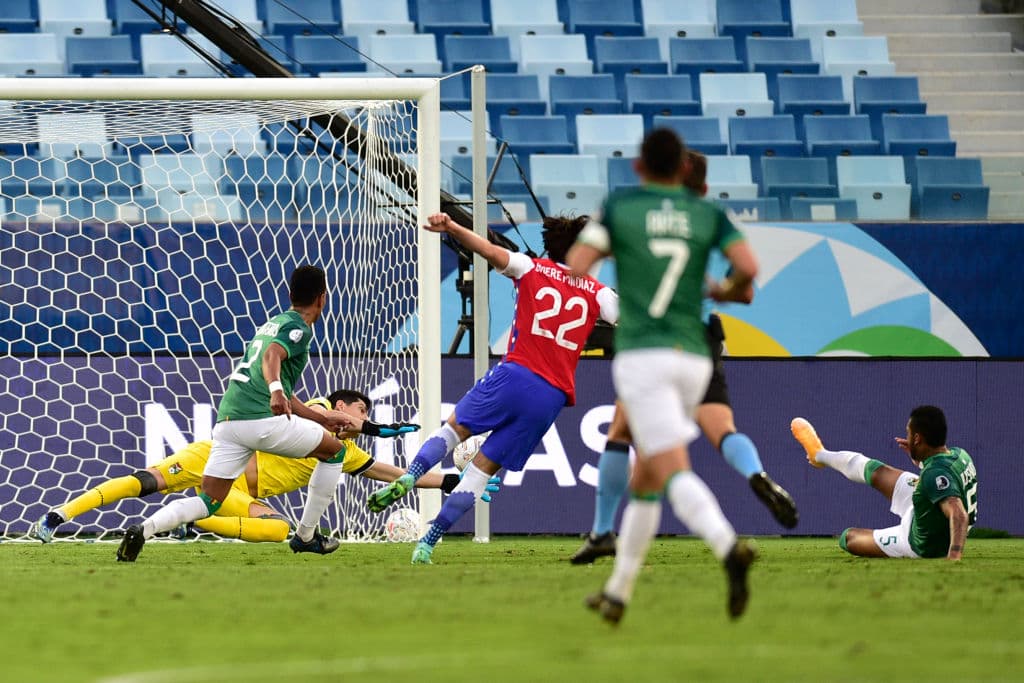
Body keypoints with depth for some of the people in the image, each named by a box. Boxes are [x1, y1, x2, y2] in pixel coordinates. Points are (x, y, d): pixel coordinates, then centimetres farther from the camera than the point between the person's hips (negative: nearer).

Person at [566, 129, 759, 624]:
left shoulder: (620, 206, 3)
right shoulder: (708, 215, 10)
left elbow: (576, 267, -6)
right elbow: (748, 268, -6)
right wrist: (728, 291, 18)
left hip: (641, 356, -4)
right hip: (693, 358, 4)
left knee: (675, 474, -18)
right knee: (645, 479, 19)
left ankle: (729, 548, -45)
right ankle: (617, 593, 24)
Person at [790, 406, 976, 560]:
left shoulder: (935, 475, -42)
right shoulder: (960, 454, -14)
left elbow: (959, 514, -55)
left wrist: (954, 555, -68)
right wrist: (918, 457, 2)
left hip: (921, 546, -8)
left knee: (848, 537, 11)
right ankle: (820, 455, 55)